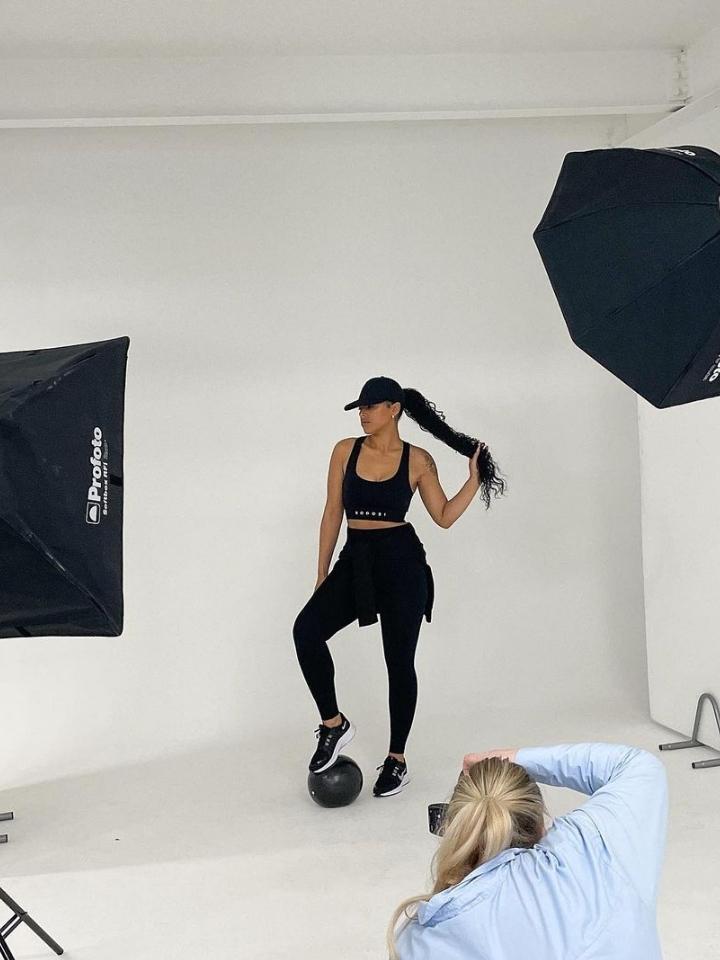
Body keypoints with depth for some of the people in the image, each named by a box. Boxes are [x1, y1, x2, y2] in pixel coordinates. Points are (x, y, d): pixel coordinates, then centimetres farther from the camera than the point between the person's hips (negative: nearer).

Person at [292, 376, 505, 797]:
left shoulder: (418, 460, 0)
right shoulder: (346, 451, 6)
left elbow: (444, 516, 2)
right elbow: (333, 513, 8)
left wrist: (476, 477, -8)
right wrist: (322, 575, 8)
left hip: (401, 561, -2)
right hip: (355, 560, 3)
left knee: (400, 661, 3)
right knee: (306, 629, -20)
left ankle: (397, 760, 19)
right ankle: (334, 723, -1)